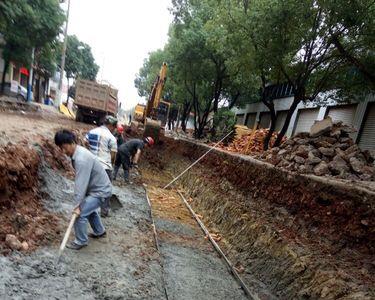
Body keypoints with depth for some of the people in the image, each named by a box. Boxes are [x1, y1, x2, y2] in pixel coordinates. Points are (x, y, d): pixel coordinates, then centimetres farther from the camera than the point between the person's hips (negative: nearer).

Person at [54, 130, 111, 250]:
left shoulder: (81, 159, -30)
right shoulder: (77, 152, 1)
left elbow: (81, 184, -29)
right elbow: (80, 182, 7)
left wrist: (77, 205, -24)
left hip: (100, 190, -10)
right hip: (96, 187, 10)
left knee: (80, 214, -8)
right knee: (89, 209, 28)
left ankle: (81, 241, 13)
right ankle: (99, 231, 47)